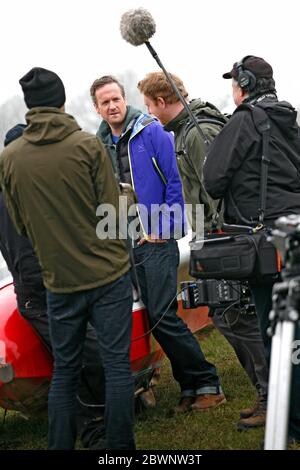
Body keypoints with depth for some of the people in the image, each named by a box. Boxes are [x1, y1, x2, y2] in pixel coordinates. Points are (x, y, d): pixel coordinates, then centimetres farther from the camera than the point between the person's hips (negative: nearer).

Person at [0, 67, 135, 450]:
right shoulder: (88, 146, -11)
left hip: (59, 279, 3)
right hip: (108, 273, -3)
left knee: (64, 371, 13)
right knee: (117, 364, 4)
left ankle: (60, 447, 13)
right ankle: (119, 447, 5)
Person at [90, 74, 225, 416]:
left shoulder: (152, 134, -5)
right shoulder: (100, 145, 13)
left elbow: (175, 183, -8)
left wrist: (165, 230, -12)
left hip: (156, 240, -6)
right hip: (125, 244, 6)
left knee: (162, 316, -14)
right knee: (155, 318, 5)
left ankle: (206, 384, -5)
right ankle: (191, 387, 13)